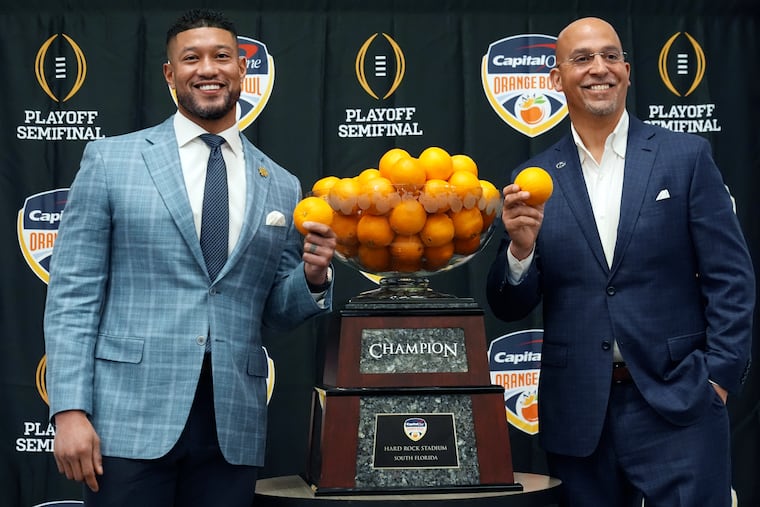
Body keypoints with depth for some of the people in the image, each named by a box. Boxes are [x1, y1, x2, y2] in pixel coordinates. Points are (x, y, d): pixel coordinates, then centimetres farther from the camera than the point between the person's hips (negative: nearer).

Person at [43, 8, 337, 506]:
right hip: (131, 419, -2)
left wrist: (313, 277, -7)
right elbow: (73, 292, -1)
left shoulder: (282, 188, 10)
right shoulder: (111, 159, 3)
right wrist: (70, 410, -10)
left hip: (233, 426, 3)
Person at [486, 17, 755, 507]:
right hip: (577, 415, 2)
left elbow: (731, 277, 1)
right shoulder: (533, 181, 4)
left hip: (677, 404, -1)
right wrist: (521, 247, -14)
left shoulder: (686, 156, 1)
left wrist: (718, 378, -6)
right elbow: (511, 308, 5)